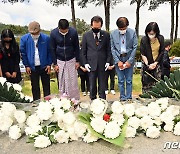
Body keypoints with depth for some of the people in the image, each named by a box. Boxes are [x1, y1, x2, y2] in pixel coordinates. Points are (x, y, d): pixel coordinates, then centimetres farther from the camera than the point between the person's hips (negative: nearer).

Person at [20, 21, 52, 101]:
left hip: (44, 66, 0)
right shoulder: (24, 39, -6)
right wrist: (26, 65, -2)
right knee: (35, 87, 12)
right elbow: (23, 53, 1)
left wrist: (49, 64, -4)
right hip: (32, 67, 1)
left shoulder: (46, 38, -8)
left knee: (46, 85, 10)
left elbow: (49, 52, -2)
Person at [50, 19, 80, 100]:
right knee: (61, 83, 6)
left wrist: (77, 61, -1)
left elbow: (76, 47, -2)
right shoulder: (53, 33, -11)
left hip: (71, 60, 0)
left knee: (73, 83, 3)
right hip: (60, 61, 1)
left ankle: (76, 100, 15)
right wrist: (55, 63, -4)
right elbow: (52, 49, -3)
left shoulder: (73, 32, -13)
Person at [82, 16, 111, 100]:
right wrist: (85, 63, -2)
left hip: (102, 64, 0)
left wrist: (108, 61, -2)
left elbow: (109, 49, 6)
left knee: (102, 84, 8)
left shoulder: (106, 35, 2)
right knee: (92, 85, 8)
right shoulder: (86, 35, 2)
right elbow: (83, 51, 5)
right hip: (91, 64, 0)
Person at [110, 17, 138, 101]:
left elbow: (135, 48, -3)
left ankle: (129, 98, 15)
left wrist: (129, 61, -9)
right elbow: (112, 49, 0)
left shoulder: (132, 33, -4)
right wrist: (118, 61, -8)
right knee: (121, 81, 5)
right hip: (118, 59, 1)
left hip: (129, 60, 0)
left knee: (129, 81, 4)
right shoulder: (113, 34, -2)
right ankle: (122, 98, 15)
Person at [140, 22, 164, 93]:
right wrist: (148, 65, -17)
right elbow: (143, 54, -9)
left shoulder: (161, 38, -7)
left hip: (157, 64, 2)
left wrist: (155, 63, -8)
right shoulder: (144, 40, -12)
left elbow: (162, 52, 0)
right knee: (146, 83, -1)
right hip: (147, 64, -2)